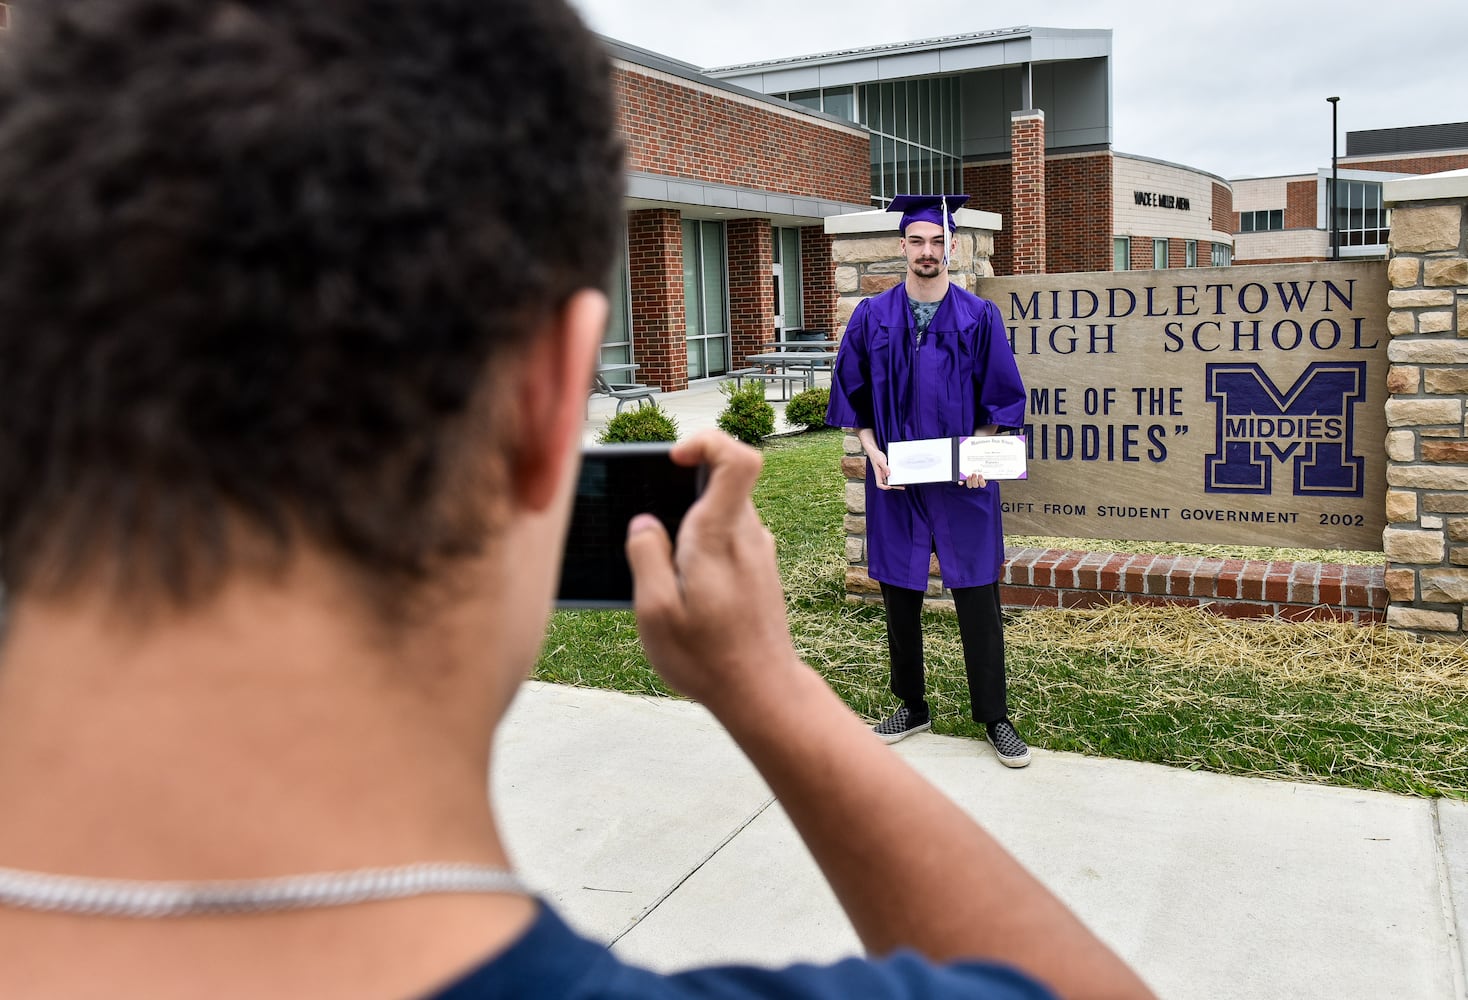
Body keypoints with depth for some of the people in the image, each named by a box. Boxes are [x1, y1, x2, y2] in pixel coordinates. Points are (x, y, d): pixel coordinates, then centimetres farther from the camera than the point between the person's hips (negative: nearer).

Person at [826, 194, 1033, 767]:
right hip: (895, 481, 2)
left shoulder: (979, 317, 0)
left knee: (977, 596, 2)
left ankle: (994, 717, 16)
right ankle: (912, 707, 27)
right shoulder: (872, 317, 4)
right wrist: (872, 450, -8)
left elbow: (1000, 398, 2)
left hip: (963, 481, -1)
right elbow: (852, 396, 6)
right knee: (899, 594, 10)